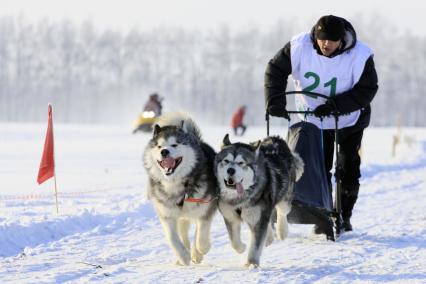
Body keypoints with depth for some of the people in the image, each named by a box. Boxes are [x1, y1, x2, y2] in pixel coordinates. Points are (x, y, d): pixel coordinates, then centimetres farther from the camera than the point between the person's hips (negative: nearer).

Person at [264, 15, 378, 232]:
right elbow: (275, 70, -13)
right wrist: (275, 100, -27)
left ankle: (344, 216, 17)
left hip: (350, 119, -1)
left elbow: (367, 90, -22)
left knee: (349, 171, 3)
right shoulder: (300, 47, -22)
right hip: (315, 119, 1)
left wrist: (335, 105, -33)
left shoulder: (360, 56, -26)